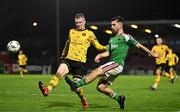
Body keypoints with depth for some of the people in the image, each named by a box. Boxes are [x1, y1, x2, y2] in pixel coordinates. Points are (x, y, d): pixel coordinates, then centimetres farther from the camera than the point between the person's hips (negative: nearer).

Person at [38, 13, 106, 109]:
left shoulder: (89, 33, 6)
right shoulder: (71, 31, 17)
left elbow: (98, 46, 6)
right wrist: (64, 54, 43)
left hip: (80, 62, -3)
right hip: (68, 59, 3)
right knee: (60, 72, -30)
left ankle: (83, 100, 23)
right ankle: (47, 89, -46)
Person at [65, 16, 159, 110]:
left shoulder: (125, 37, -1)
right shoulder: (112, 39, 21)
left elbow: (139, 45, 3)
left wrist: (152, 53, 7)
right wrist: (100, 55, -1)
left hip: (117, 64, -9)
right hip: (112, 64, 9)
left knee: (95, 72, -23)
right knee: (100, 87, 3)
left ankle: (76, 85, -30)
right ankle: (119, 98, 14)